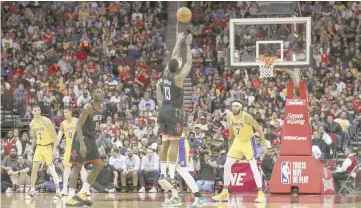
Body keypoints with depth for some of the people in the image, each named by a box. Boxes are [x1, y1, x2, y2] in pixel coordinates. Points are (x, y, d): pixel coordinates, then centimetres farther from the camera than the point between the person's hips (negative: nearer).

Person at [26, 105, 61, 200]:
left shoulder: (46, 121, -16)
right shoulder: (32, 123, 3)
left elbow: (54, 135, -15)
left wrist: (54, 149, -20)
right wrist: (32, 149, 16)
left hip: (48, 147, -6)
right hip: (39, 147, 6)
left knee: (51, 169, -7)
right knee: (34, 168, -1)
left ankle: (58, 192, -2)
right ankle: (32, 191, 8)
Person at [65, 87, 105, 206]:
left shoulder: (100, 108, 8)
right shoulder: (88, 108, -19)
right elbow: (78, 125, -23)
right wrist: (82, 144, -29)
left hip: (91, 139, 9)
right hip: (82, 138, -9)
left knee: (98, 165, 7)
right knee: (77, 166, -8)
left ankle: (82, 193, 12)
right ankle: (71, 197, -7)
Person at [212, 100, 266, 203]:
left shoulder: (246, 117, -25)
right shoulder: (229, 116, -10)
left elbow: (259, 129, -18)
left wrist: (263, 145, -19)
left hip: (249, 142, -6)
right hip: (238, 141, 6)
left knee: (254, 168, -15)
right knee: (227, 166, 3)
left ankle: (261, 194, -11)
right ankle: (225, 192, 13)